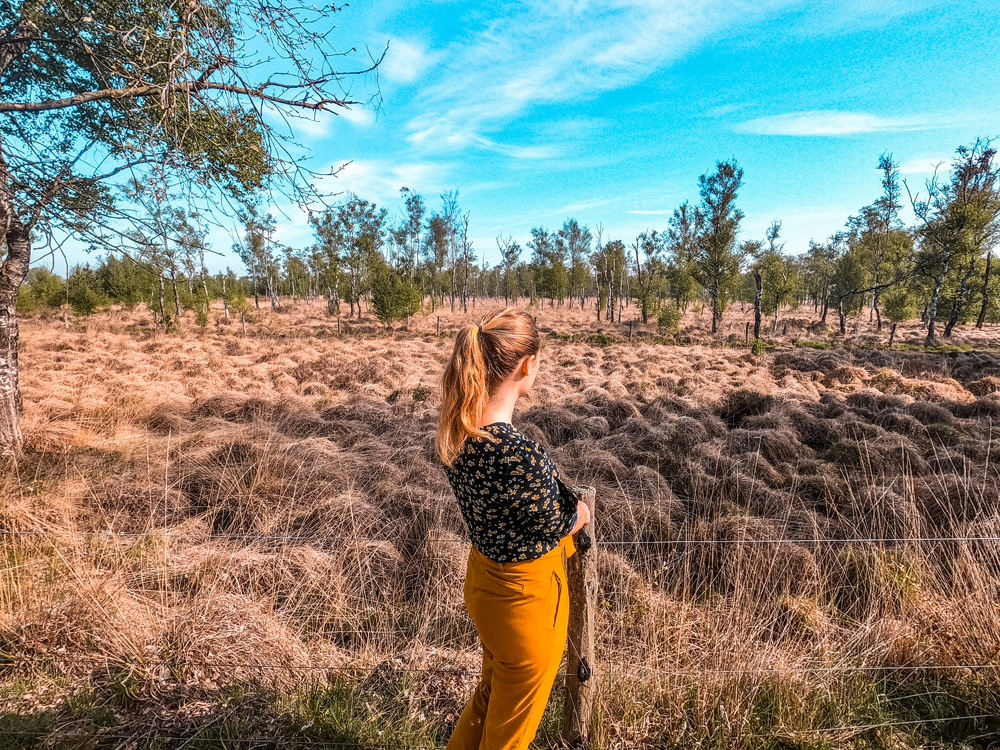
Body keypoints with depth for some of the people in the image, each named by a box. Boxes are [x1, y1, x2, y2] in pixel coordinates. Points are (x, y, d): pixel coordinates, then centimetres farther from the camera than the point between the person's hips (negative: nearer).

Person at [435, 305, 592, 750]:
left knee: (491, 691, 33)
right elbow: (557, 523, -18)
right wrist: (581, 512, 3)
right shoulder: (520, 455, -36)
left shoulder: (456, 432, -10)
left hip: (482, 577, 7)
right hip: (524, 596, -7)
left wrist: (566, 510, 3)